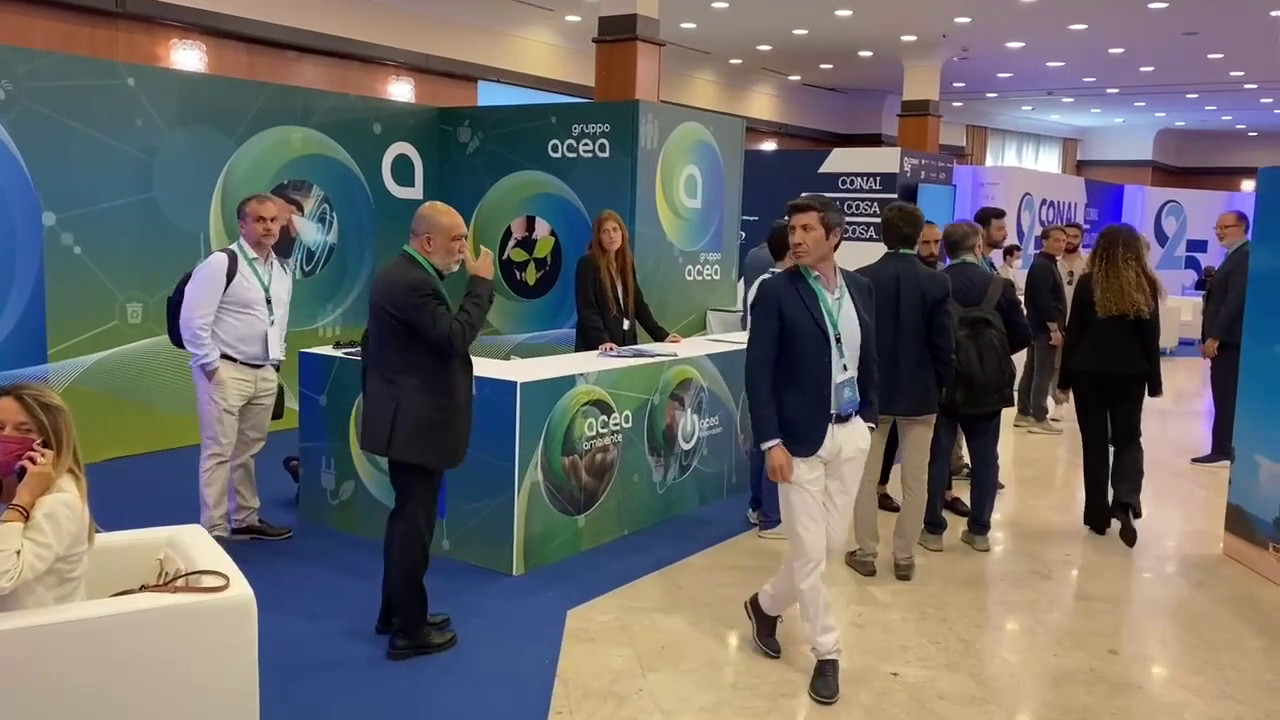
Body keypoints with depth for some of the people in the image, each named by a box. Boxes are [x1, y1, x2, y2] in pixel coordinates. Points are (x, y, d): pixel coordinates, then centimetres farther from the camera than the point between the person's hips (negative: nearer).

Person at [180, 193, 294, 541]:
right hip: (225, 371, -7)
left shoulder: (283, 272, 10)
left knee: (249, 450, 17)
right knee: (218, 451, -2)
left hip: (265, 374, 7)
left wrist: (276, 361, 14)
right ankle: (214, 531, 5)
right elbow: (192, 319, -16)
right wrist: (210, 364, -15)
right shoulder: (221, 263, -14)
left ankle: (246, 519, 29)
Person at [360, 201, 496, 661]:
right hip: (417, 423, -11)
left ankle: (396, 611, 32)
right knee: (414, 524, -2)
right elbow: (456, 337, -27)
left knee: (407, 518, 20)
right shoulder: (413, 283, -21)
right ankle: (409, 631, 8)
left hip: (408, 417, 11)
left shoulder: (399, 274, 12)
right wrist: (481, 282, -19)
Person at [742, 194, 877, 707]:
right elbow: (758, 371, -12)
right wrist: (771, 441, -16)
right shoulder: (776, 291, -10)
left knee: (831, 541, 13)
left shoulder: (861, 289, 6)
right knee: (809, 550, 1)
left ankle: (767, 603, 37)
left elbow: (868, 359, 14)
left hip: (850, 434, 5)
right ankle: (826, 652, 19)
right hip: (801, 438, -5)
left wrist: (869, 417, 9)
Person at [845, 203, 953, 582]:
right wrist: (942, 386, 7)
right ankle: (904, 557, 16)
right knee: (915, 480, 10)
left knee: (865, 476, 11)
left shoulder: (861, 279, -8)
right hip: (919, 392, 0)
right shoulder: (937, 283, -9)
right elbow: (944, 345, -8)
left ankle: (866, 553, 17)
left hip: (871, 389, 0)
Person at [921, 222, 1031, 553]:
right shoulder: (1000, 286, -4)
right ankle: (979, 530, 16)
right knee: (985, 458, 11)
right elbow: (1022, 336, -4)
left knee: (937, 455, 6)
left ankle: (933, 530, 10)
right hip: (986, 384, 1)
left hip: (942, 381, 0)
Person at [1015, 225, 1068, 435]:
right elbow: (1044, 301, -23)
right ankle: (1039, 419, -5)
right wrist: (1054, 328, -22)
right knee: (1043, 373, -7)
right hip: (1045, 328, -11)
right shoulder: (1043, 267, -15)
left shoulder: (1045, 264, 18)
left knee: (1031, 370, 13)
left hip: (1038, 327, 11)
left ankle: (1023, 414, 20)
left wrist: (1054, 327, 19)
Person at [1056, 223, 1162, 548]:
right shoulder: (1146, 285, -1)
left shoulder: (1088, 283, -6)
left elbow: (1073, 333, -4)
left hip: (1089, 371, -1)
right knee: (1128, 438, 12)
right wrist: (1154, 381, 9)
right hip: (1130, 373, 1)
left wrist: (1064, 378, 2)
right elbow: (1151, 337, 1)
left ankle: (1098, 514, 11)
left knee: (1095, 442, 8)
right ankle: (1125, 502, -11)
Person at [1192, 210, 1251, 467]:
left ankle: (1222, 452, -3)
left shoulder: (1245, 256, -13)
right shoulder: (1235, 256, 19)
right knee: (1225, 397, 11)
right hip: (1224, 340, 10)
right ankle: (1223, 450, 15)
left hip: (1228, 340, -10)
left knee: (1226, 398, -6)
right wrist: (1210, 338, 14)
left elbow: (1235, 300, -21)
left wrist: (1215, 337, -21)